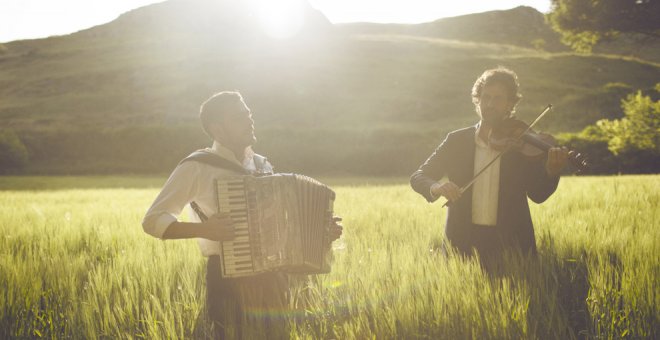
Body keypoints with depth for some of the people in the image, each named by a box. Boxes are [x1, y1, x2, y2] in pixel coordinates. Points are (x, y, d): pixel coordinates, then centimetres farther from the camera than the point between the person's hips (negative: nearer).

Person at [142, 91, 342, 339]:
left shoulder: (262, 165, 14)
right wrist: (203, 229, -22)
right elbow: (153, 221, -8)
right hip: (228, 280, -6)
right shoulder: (197, 167, -6)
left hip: (271, 279, 6)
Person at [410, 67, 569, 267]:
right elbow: (418, 177, 5)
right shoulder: (456, 141, 7)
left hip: (510, 244, -1)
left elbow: (538, 194, -5)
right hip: (462, 243, 1)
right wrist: (436, 187, -18)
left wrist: (552, 171, -26)